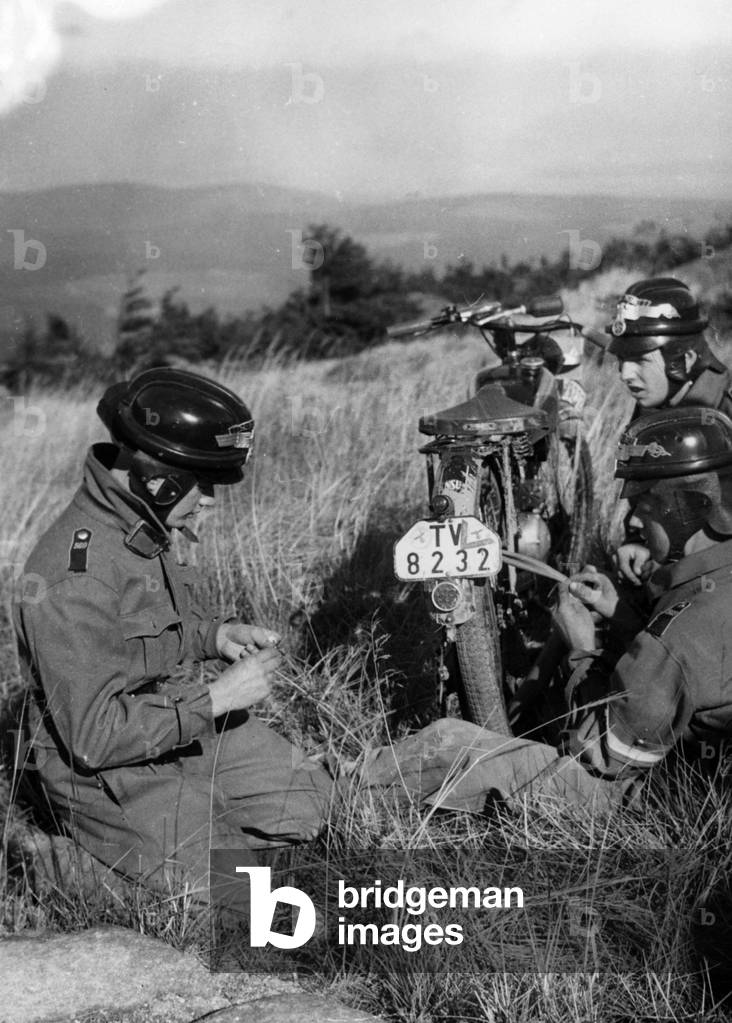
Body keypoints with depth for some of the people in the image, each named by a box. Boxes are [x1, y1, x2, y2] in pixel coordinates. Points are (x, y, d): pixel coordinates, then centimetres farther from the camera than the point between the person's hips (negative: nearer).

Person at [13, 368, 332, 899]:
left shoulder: (142, 526, -3)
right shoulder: (74, 578, -32)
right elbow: (94, 736, -30)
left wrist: (216, 635, -2)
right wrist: (217, 697, -26)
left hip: (181, 718, 8)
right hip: (104, 769, -8)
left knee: (307, 800, 5)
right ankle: (73, 853, 8)